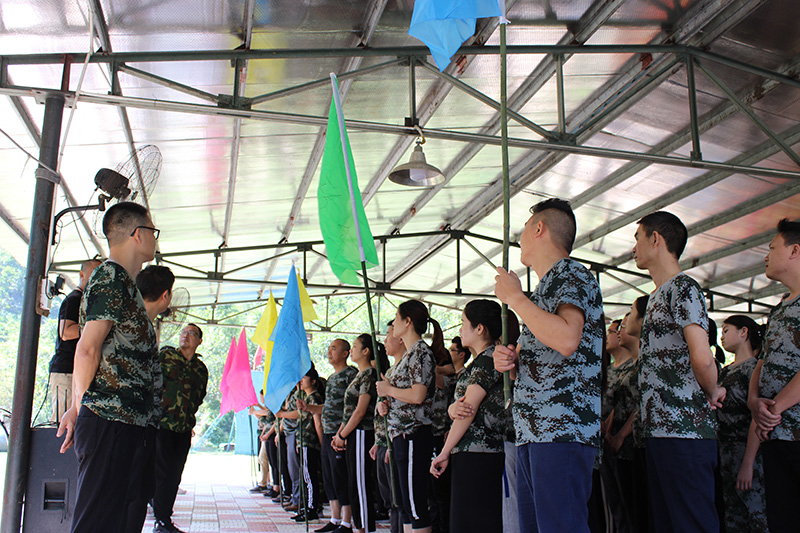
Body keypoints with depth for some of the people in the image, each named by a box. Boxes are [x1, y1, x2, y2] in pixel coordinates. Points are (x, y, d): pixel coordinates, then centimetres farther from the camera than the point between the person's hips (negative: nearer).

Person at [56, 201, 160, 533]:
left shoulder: (123, 281, 21)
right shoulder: (112, 277, -9)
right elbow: (88, 349, -15)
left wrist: (79, 408, 18)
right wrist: (81, 408, -5)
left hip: (123, 421, 9)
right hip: (110, 419, -9)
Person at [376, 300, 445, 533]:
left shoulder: (421, 352, -11)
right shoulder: (409, 354, 19)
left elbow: (417, 395, -22)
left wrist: (388, 390, -8)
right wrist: (387, 404, 7)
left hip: (413, 435, -10)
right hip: (401, 435, 10)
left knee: (416, 507, -7)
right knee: (406, 505, 13)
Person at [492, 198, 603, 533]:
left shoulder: (573, 276, -3)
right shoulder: (542, 289, 24)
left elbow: (566, 339, -23)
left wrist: (514, 298, -11)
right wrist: (510, 361, 9)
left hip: (563, 430, -9)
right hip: (531, 432, 9)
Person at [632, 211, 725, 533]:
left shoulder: (683, 287, -8)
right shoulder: (657, 296, 22)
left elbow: (702, 358, -18)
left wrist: (712, 393, -1)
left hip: (684, 432, -10)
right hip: (657, 430, 10)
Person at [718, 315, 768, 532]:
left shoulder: (753, 367, -8)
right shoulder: (725, 371, 17)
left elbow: (757, 419, -16)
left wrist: (747, 464, -21)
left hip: (747, 451, -8)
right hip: (724, 453, 8)